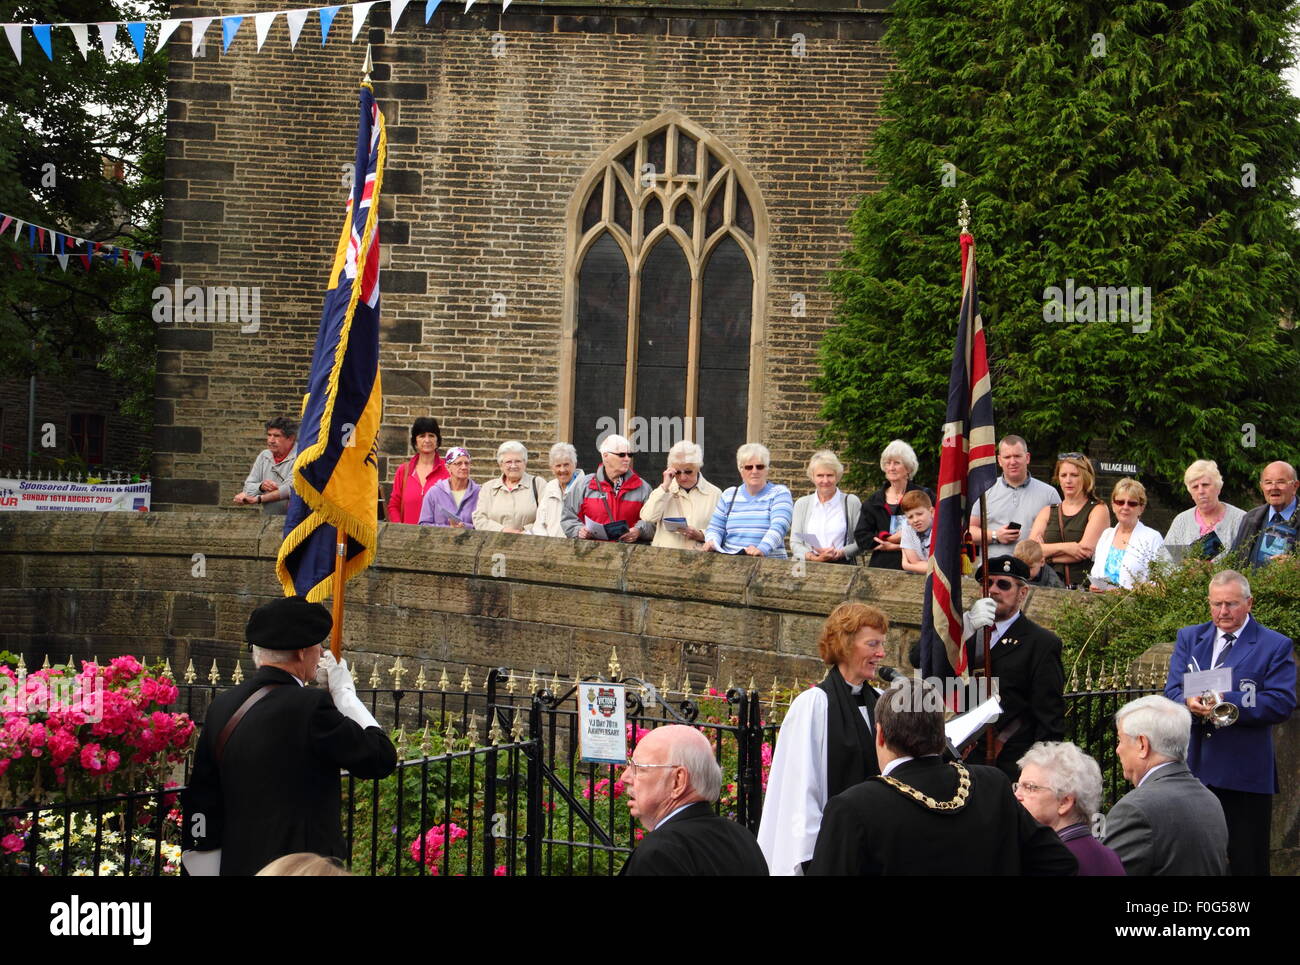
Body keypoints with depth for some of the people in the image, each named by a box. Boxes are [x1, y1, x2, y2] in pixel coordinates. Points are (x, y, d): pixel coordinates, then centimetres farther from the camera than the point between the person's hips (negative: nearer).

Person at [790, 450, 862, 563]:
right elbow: (795, 542, 12)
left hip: (841, 565, -2)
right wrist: (811, 556, -7)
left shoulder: (852, 502, 11)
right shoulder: (802, 504, 18)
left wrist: (840, 553, -10)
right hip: (808, 568, 2)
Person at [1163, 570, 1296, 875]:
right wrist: (1189, 702, -20)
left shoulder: (1275, 646, 0)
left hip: (1245, 773, -3)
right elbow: (1171, 690, 4)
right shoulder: (1188, 638, 12)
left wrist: (1227, 700, -22)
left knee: (1247, 862, 1)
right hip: (1193, 767, 4)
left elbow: (1282, 703, -11)